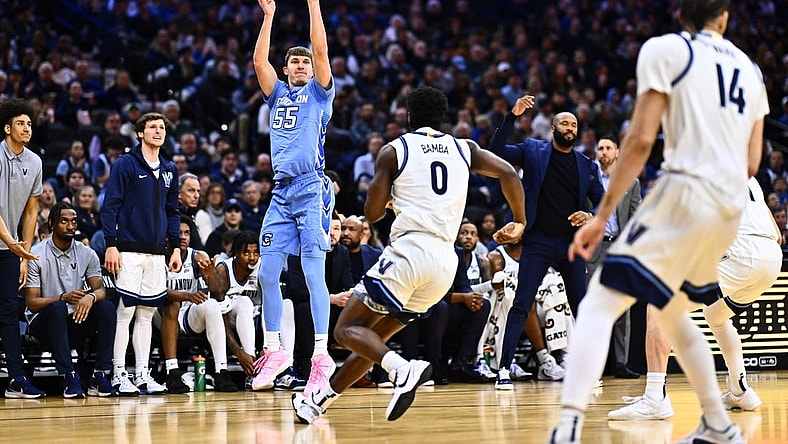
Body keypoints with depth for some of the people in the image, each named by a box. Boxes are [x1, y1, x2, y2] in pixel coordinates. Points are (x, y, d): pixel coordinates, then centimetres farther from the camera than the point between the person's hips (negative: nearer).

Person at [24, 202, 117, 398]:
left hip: (75, 323, 4)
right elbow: (32, 303, -11)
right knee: (57, 308, -37)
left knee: (107, 307, -24)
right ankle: (69, 377, -38)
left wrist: (91, 297, -31)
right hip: (43, 322, -3)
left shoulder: (87, 254, 5)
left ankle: (100, 376, -27)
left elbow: (101, 290, -5)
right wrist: (63, 298, -29)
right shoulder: (36, 255, -7)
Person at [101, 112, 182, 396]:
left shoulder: (169, 170, 14)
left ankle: (142, 375, 10)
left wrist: (176, 247, 12)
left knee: (147, 313, 7)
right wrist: (111, 245, -13)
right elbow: (110, 206, -6)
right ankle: (119, 375, -2)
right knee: (124, 311, -6)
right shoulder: (125, 164, -3)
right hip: (129, 250, -5)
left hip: (156, 253, 5)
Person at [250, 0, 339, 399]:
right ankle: (274, 351, 12)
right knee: (267, 273, 1)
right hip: (281, 191, 5)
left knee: (313, 272, -11)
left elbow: (321, 51, -5)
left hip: (312, 189, -5)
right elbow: (259, 61, 9)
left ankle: (321, 355, -12)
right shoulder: (278, 94, 20)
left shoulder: (318, 93, 8)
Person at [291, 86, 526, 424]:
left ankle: (403, 370, -29)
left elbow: (372, 212, 2)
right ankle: (318, 401, 24)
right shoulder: (464, 149, 17)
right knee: (377, 335, 19)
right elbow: (509, 173, 6)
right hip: (446, 262, 6)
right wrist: (519, 223, 18)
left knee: (349, 328, -2)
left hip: (409, 250, -6)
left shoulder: (393, 151, 6)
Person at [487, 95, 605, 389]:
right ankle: (504, 369, -6)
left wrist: (591, 217, -11)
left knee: (581, 306, 4)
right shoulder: (533, 151, 2)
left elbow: (602, 201, 11)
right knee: (521, 305, -7)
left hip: (571, 243, 3)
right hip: (537, 242, -3)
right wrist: (512, 117, -19)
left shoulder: (586, 165, 9)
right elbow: (496, 152, -10)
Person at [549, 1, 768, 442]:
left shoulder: (665, 49, 0)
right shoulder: (750, 69, 18)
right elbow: (752, 163, 16)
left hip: (686, 194, -6)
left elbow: (641, 139, -8)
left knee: (600, 306, -11)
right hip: (731, 208, 6)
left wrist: (602, 216, -6)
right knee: (671, 313, 27)